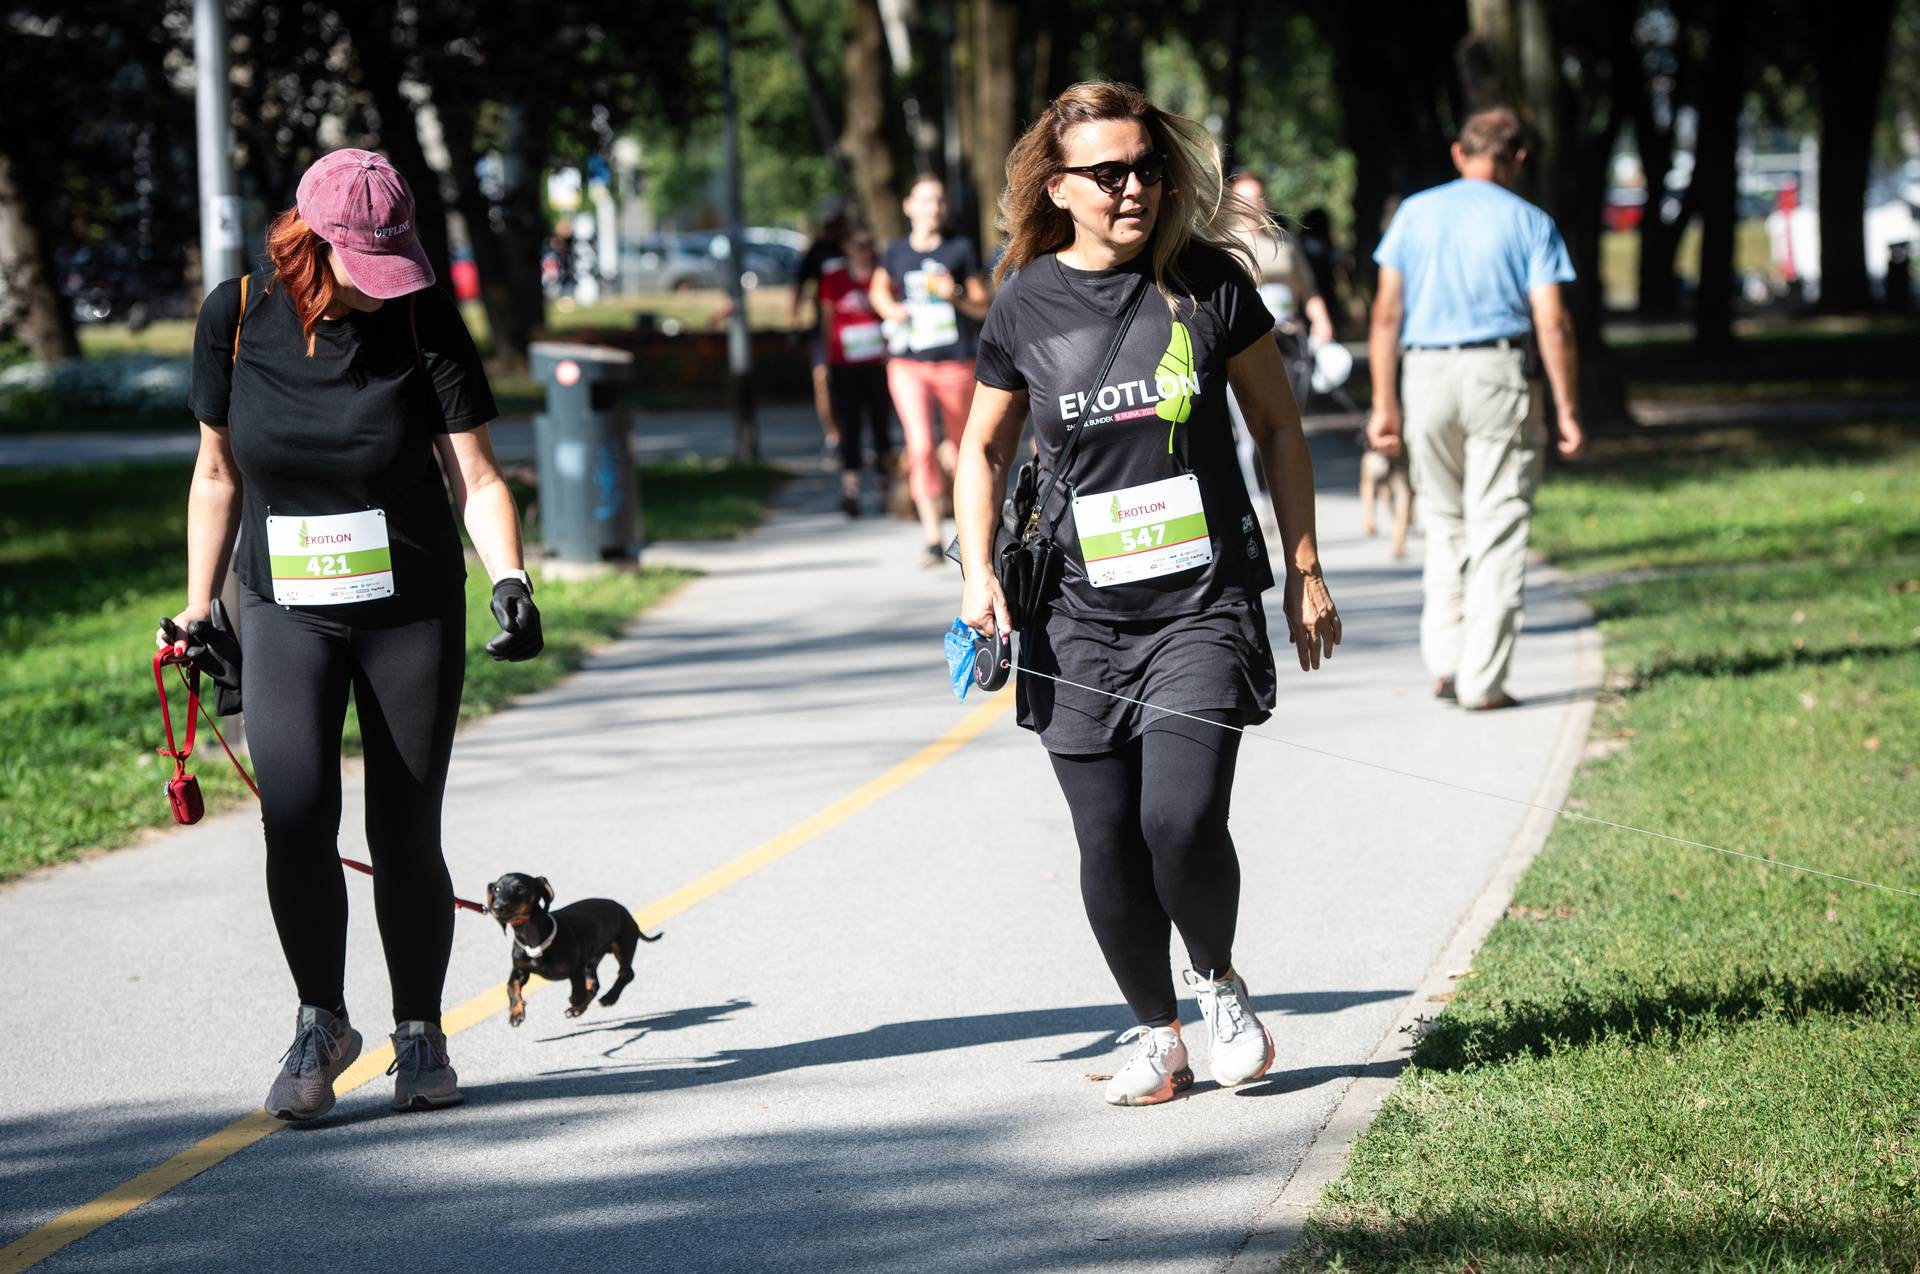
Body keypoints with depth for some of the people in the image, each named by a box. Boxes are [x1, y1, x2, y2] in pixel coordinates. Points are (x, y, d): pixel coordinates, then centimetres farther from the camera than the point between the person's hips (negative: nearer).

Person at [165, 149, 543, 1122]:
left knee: (404, 835, 1)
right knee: (295, 821, -16)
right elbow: (217, 474, 8)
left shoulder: (423, 319, -9)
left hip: (412, 613, 0)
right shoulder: (237, 316, -5)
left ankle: (419, 1037, 20)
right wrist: (197, 613, 9)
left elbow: (475, 476, -8)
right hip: (286, 614, 1)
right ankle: (321, 1023, 4)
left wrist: (507, 578, -25)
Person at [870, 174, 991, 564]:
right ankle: (933, 538, -14)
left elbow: (983, 307, 4)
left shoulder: (961, 248, 1)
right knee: (920, 447, -15)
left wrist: (956, 295, -15)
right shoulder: (897, 252, 6)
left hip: (955, 364, 0)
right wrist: (890, 309, 4)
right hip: (910, 364, 0)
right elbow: (880, 288, 25)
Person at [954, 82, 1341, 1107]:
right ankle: (1157, 1037, 21)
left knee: (1182, 817, -17)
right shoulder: (1026, 305, 0)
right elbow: (983, 449, 14)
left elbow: (1277, 427, 8)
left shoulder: (1208, 281, -2)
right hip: (1079, 615, 2)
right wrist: (979, 575, 0)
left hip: (1204, 603, -2)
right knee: (1108, 844, 1)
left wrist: (1304, 573, 7)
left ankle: (1218, 979, 13)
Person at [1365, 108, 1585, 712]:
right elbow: (1553, 324, -5)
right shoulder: (1530, 223, 1)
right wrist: (1568, 411, -1)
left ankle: (1444, 662, 8)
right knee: (1497, 529, 1)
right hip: (1497, 373, -3)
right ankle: (1482, 679, -2)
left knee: (1445, 524, 17)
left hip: (1426, 374, 3)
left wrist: (1383, 402, 6)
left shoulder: (1415, 213, 8)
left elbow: (1386, 312, 4)